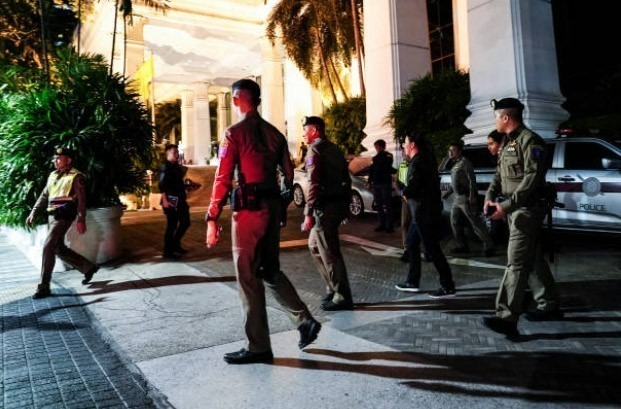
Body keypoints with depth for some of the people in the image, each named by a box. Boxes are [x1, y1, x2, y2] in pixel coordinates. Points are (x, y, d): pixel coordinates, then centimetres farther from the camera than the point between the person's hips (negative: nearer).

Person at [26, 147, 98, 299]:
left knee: (48, 247, -14)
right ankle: (88, 268, 27)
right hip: (52, 215, 9)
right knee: (59, 249, 13)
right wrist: (33, 213, 13)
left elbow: (81, 199, -10)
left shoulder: (76, 176, -6)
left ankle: (43, 287, -7)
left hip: (63, 216, -9)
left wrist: (81, 220, -16)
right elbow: (44, 196, 21)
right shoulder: (53, 175, 17)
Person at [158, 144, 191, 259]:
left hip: (179, 199, 9)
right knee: (172, 225, -3)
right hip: (171, 200, -9)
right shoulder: (165, 167, -11)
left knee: (185, 222, 12)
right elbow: (162, 185, -18)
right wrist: (164, 200, -22)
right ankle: (167, 251, 8)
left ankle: (175, 244, 27)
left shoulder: (177, 166, 14)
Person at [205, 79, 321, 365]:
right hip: (273, 209, 7)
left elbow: (223, 179, -12)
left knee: (248, 277, 3)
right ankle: (305, 321, 17)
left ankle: (257, 347, 12)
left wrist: (212, 220, -9)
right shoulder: (274, 133, 13)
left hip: (249, 210, -7)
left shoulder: (235, 133, -6)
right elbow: (288, 175, 15)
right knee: (270, 271, 20)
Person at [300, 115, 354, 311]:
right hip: (339, 204, 10)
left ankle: (342, 297, 6)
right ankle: (333, 288, 23)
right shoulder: (334, 149, 18)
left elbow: (314, 183, -19)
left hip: (325, 207, -10)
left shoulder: (315, 150, -9)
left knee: (329, 253, -2)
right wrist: (345, 206, 23)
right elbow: (346, 178, 19)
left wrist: (308, 213, -21)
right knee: (314, 245, 20)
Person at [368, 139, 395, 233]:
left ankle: (389, 225, -6)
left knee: (387, 205, -7)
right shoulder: (375, 158, 17)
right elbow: (371, 171, 18)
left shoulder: (388, 156, 2)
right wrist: (370, 182, 12)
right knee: (379, 205, 7)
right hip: (376, 184, 6)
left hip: (385, 183, -6)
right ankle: (382, 224, 12)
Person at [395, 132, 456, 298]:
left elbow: (412, 188, -27)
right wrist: (408, 193, 2)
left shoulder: (417, 162, -17)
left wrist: (405, 193, -6)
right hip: (423, 213, 11)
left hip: (424, 214, -11)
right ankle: (412, 282, 26)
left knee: (433, 249, -4)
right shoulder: (425, 159, 15)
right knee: (411, 243, 18)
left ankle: (448, 287, 4)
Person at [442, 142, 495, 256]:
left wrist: (472, 195, -22)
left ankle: (488, 246, -2)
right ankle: (462, 246, 21)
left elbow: (471, 179, -17)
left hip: (465, 198, -10)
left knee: (476, 222, -8)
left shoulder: (464, 162, -10)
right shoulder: (455, 164, 18)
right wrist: (448, 192, 25)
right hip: (457, 198, 10)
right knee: (455, 222, 12)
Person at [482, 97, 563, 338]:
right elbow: (499, 175, 16)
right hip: (514, 210, 10)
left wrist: (506, 205, -25)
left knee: (516, 263, -14)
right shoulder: (509, 143, 17)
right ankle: (549, 307, 29)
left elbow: (532, 177, -22)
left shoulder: (530, 140, -13)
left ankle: (507, 319, -16)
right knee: (533, 260, 16)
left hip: (526, 210, -10)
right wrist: (490, 197, -1)